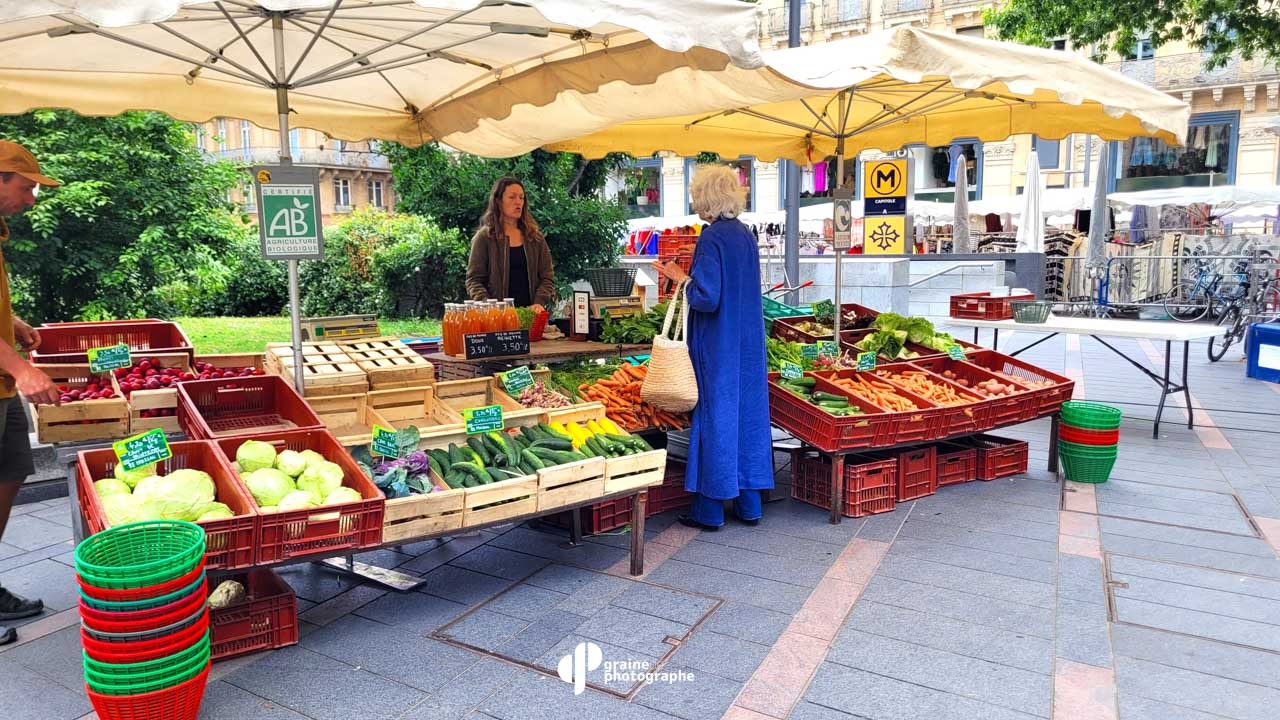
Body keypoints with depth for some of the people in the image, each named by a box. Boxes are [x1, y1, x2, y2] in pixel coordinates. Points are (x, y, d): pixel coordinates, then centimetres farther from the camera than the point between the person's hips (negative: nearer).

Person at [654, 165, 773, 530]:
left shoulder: (712, 236, -15)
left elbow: (706, 297, -21)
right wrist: (690, 276, 17)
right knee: (748, 413, 12)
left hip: (719, 346, -7)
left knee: (716, 416, 1)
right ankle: (749, 505, 22)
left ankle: (709, 509, 13)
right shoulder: (746, 234, 10)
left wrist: (682, 278, -5)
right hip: (749, 342, 8)